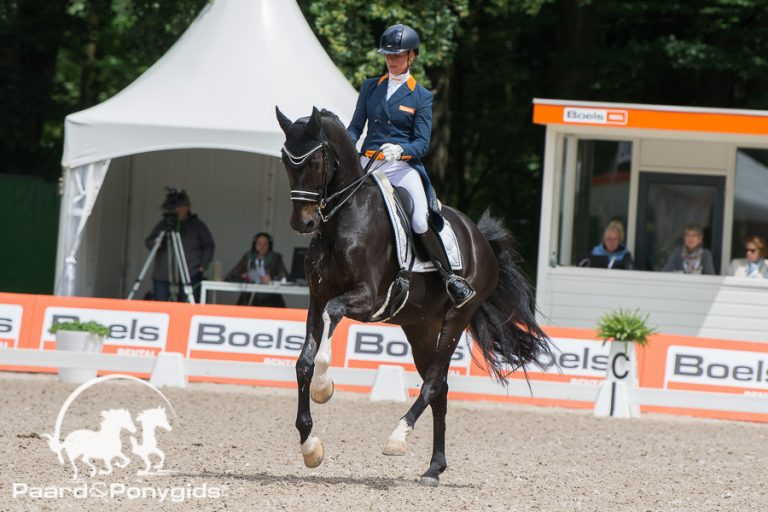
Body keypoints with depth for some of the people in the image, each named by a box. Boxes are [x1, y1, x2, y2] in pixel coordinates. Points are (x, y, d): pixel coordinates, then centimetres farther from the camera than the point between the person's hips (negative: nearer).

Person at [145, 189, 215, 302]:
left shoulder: (197, 226, 4)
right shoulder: (162, 225, 12)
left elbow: (209, 246, 6)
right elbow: (148, 242, 8)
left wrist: (203, 265, -7)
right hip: (162, 276, 3)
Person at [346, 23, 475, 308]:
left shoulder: (421, 97, 5)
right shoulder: (370, 87, 14)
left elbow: (422, 144, -1)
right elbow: (355, 126, 15)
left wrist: (400, 150, -22)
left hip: (403, 166, -3)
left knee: (422, 222, -23)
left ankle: (450, 277, -15)